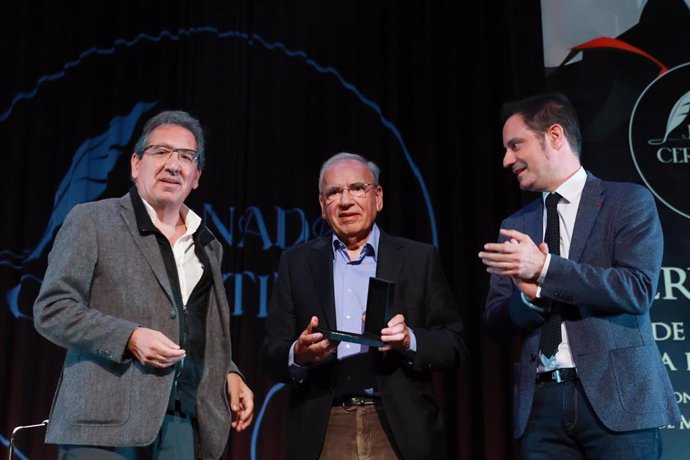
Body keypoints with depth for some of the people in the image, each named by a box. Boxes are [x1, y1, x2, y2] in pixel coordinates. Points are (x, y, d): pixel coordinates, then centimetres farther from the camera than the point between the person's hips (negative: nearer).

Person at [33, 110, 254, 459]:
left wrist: (228, 374, 8)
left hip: (182, 422, 5)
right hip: (107, 420, -5)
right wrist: (129, 338, -16)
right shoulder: (92, 221, 1)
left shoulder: (207, 246, 19)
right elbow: (51, 309, -4)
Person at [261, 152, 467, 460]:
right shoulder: (297, 262, 7)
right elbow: (272, 352, 4)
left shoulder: (418, 259, 3)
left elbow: (454, 346, 0)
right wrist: (298, 355, -17)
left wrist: (409, 341, -19)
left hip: (400, 431, -1)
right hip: (322, 433, 1)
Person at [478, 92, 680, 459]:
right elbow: (496, 322, 11)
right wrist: (529, 296, -11)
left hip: (615, 397, -4)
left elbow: (637, 289, -12)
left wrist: (545, 268, -18)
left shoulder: (629, 201, 1)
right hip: (540, 402, 4)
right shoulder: (515, 227, 13)